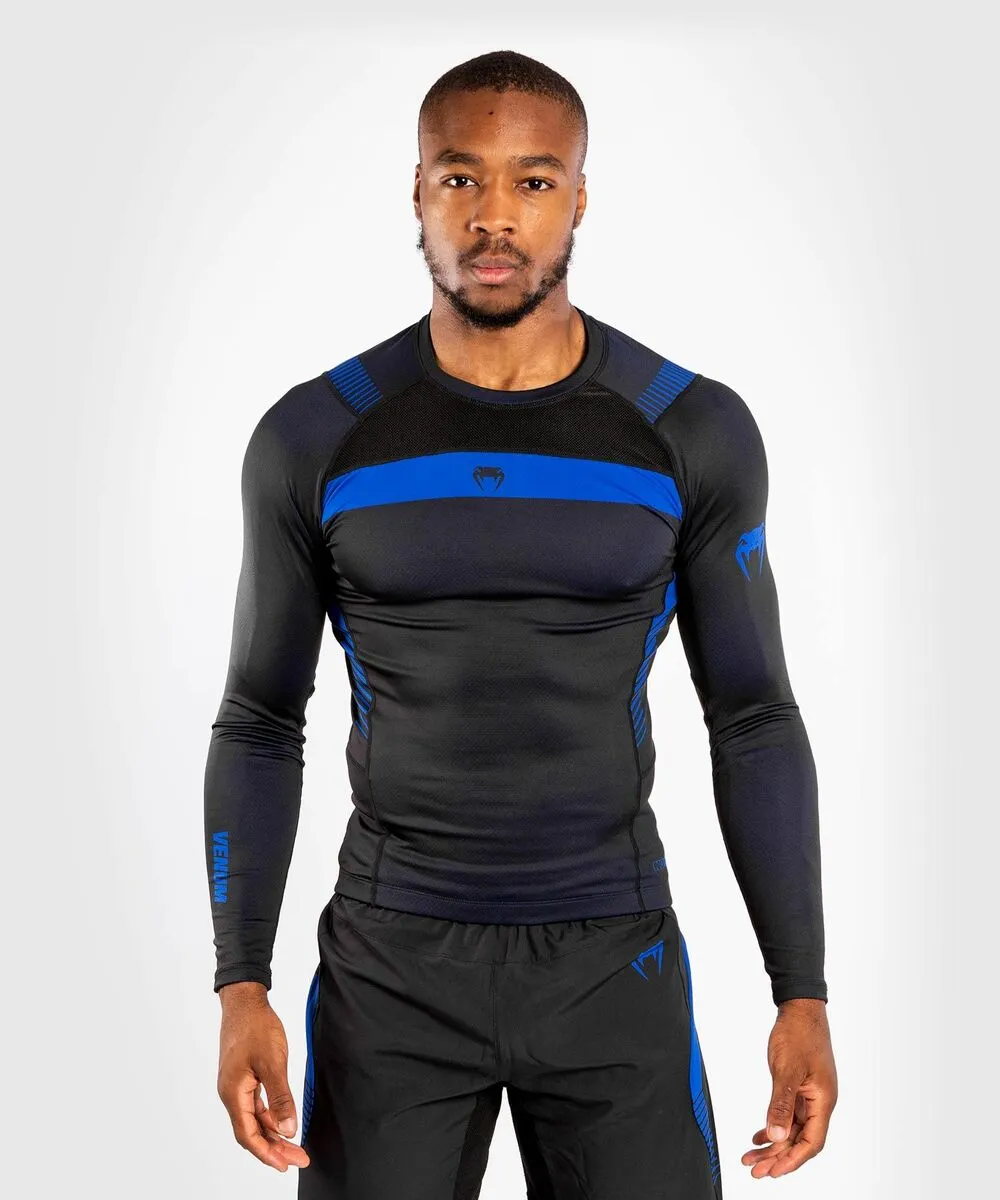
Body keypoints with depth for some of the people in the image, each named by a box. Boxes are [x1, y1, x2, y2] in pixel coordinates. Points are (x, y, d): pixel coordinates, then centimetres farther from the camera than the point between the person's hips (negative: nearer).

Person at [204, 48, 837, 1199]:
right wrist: (240, 990, -6)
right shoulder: (312, 440, -4)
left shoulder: (696, 433, -5)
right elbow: (260, 725, 2)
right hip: (389, 966, 0)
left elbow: (753, 721, 1)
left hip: (614, 965, 0)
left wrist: (803, 996, -4)